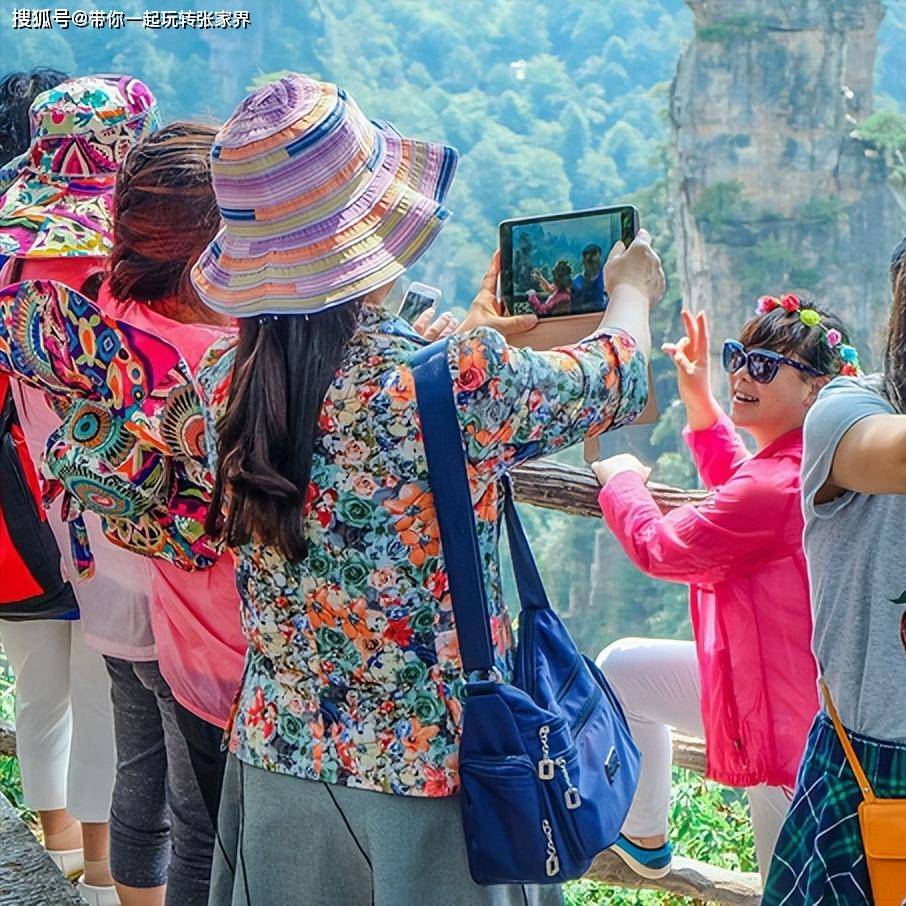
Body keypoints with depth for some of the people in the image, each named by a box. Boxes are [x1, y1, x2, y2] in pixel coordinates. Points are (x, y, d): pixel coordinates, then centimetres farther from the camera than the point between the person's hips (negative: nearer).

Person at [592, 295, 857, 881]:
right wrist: (700, 399, 15)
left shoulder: (780, 484, -30)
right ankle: (644, 842, 35)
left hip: (786, 707, -11)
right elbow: (738, 491, 24)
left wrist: (622, 478, 3)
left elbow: (657, 546, -17)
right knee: (623, 667, 20)